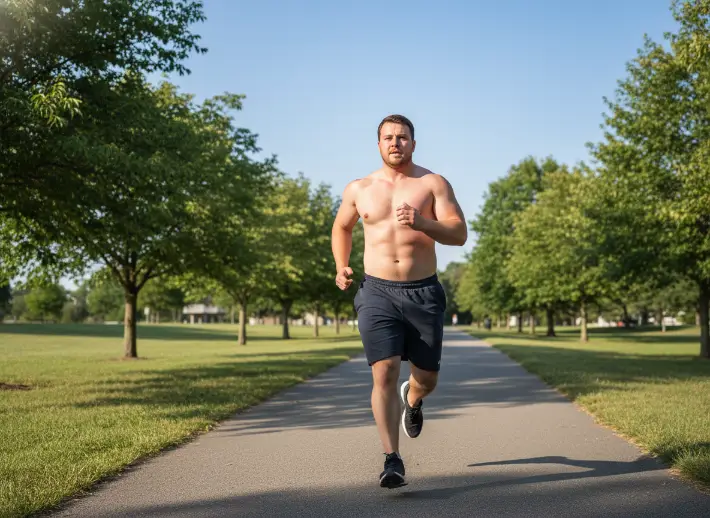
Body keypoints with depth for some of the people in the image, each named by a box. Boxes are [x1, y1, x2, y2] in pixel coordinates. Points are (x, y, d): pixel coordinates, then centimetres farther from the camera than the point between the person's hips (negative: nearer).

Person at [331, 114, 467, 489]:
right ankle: (392, 460, -10)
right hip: (377, 293, 0)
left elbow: (459, 234, -10)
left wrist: (421, 223, -28)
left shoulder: (434, 184, 0)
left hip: (423, 293, 0)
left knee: (427, 378, 10)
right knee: (384, 373, -16)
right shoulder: (358, 189, 7)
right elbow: (341, 227, 25)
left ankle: (412, 400, 48)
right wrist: (341, 267, 8)